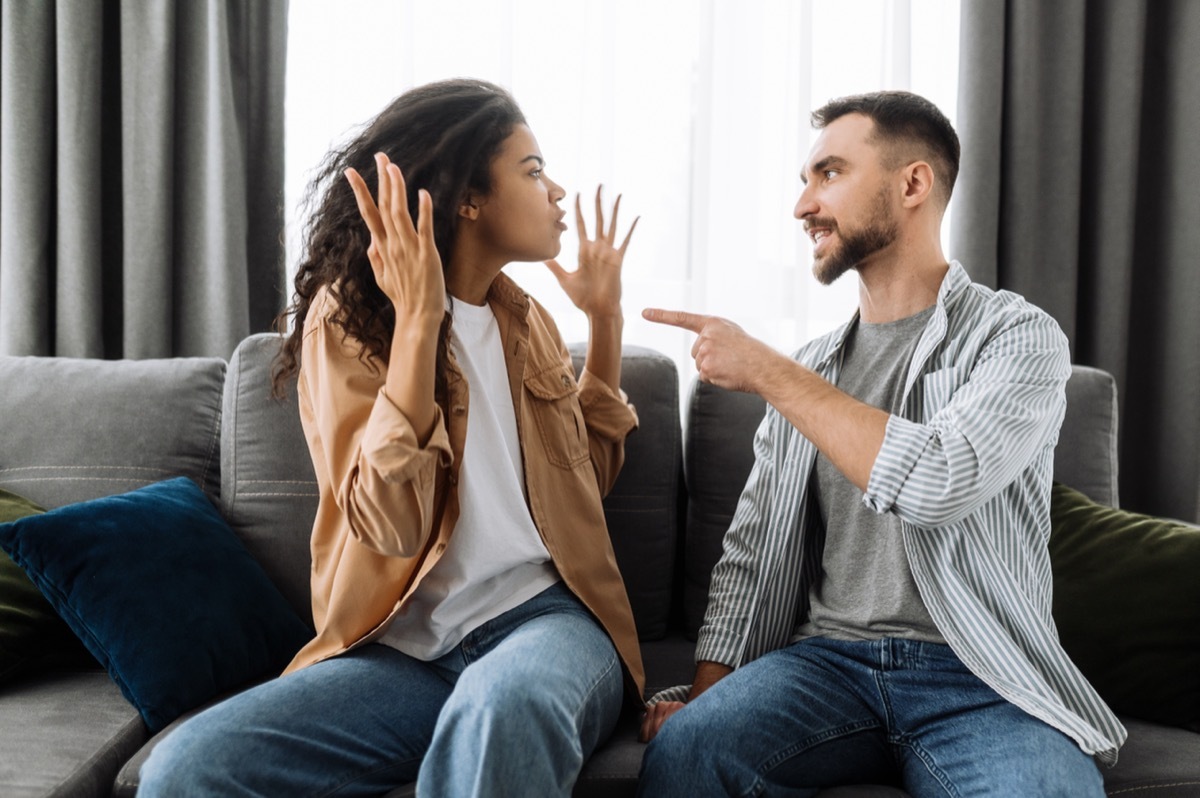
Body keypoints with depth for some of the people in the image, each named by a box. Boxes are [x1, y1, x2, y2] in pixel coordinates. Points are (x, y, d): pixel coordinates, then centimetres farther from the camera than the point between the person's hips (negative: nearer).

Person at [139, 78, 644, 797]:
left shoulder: (527, 320, 14)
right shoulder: (347, 315, -1)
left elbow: (590, 475, 23)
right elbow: (391, 523, -15)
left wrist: (606, 316, 16)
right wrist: (417, 319, -19)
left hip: (544, 617, 1)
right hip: (402, 652, -1)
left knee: (502, 708, -37)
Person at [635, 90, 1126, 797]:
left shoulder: (1020, 336, 0)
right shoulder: (804, 370, 14)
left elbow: (940, 483, -19)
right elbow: (752, 552, 13)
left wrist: (767, 371, -11)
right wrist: (705, 695, -2)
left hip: (982, 680, -2)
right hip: (827, 658, 3)